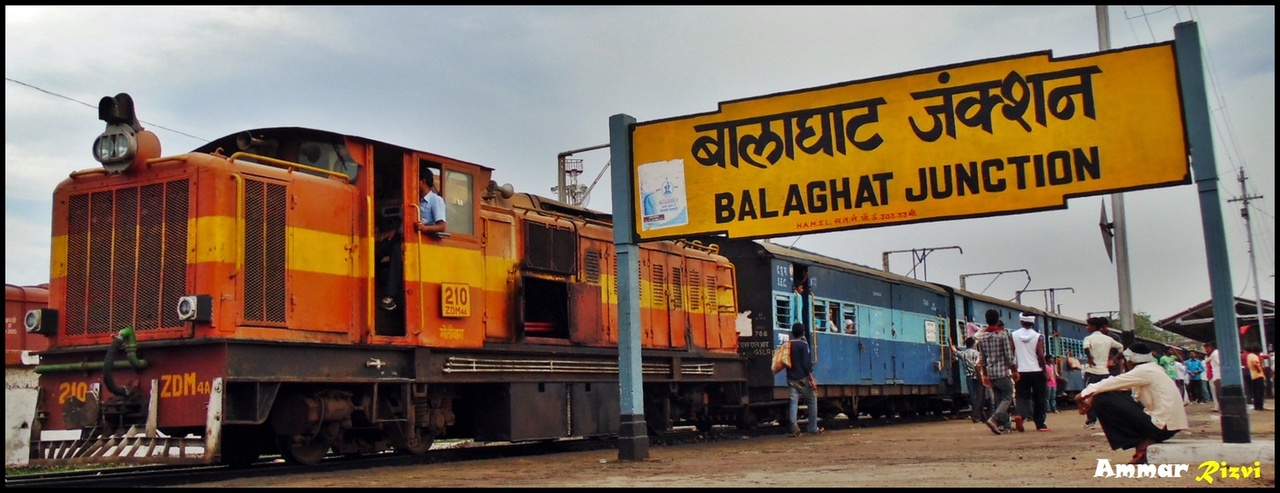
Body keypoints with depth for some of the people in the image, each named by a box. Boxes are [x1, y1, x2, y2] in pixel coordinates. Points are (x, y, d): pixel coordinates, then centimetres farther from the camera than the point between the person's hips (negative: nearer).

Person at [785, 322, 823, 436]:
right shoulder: (803, 344, -8)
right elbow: (806, 363, -13)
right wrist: (812, 379, -13)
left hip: (791, 379, 5)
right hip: (802, 379, -5)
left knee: (794, 402, 0)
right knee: (812, 401, 9)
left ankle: (794, 428, -12)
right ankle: (813, 428, 11)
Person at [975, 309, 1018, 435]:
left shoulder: (981, 336, 7)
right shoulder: (1002, 334, -7)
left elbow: (981, 357, 10)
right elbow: (1009, 355, -9)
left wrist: (984, 374, 17)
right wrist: (1014, 370, 0)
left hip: (990, 373, 5)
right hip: (1002, 372, -5)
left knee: (999, 399, 13)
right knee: (1007, 397, 0)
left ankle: (1003, 425, 10)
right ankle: (994, 419, -20)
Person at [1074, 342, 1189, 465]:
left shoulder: (1144, 371, -10)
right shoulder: (1153, 370, 16)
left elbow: (1112, 383, -11)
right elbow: (1116, 384, 17)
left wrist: (1085, 394, 0)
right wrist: (1092, 399, 14)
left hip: (1161, 426, -9)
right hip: (1171, 424, 9)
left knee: (1103, 400, -10)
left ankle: (1142, 445, -6)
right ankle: (1145, 441, 7)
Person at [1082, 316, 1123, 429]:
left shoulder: (1089, 338, -5)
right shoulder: (1108, 339, 10)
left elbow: (1086, 348, -27)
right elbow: (1121, 347, 22)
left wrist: (1089, 359, -14)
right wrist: (1113, 359, 22)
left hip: (1092, 371, -4)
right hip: (1104, 372, 4)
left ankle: (1091, 421, -2)